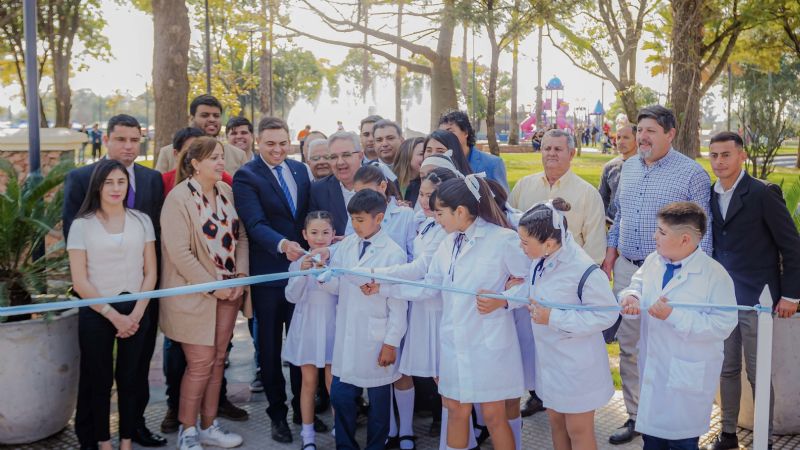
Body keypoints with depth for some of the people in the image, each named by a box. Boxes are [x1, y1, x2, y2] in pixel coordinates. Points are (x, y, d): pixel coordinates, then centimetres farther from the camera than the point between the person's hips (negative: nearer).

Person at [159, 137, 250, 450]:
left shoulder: (226, 191, 7)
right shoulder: (179, 198, -13)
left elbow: (240, 236, 10)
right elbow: (179, 253, -18)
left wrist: (241, 276, -3)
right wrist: (213, 286, -16)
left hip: (228, 291, 6)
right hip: (195, 294, -6)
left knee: (218, 359, 11)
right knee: (200, 364, -1)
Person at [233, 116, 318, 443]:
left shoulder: (301, 169, 8)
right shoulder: (246, 176, -10)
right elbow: (255, 224, -21)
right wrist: (282, 244, -38)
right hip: (268, 273, -4)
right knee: (270, 346, 10)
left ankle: (302, 407, 30)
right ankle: (277, 413, 25)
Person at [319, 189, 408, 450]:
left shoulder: (393, 253, -11)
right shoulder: (346, 246, 3)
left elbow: (398, 303, -9)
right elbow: (336, 287, 6)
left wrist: (391, 343, -9)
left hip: (376, 339, -4)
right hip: (347, 336, 4)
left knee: (378, 399, 11)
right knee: (340, 395, 9)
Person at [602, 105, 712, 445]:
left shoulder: (692, 173, -7)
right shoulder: (629, 167, 10)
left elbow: (702, 230, -7)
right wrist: (611, 252, 12)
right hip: (626, 269, 6)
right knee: (628, 347, 11)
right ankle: (635, 416, 24)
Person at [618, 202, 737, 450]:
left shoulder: (715, 274, -18)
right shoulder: (653, 262, 0)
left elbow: (723, 325, -22)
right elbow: (637, 287, 14)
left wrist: (673, 315, -26)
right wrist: (631, 297, -11)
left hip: (687, 378, -6)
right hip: (652, 370, 6)